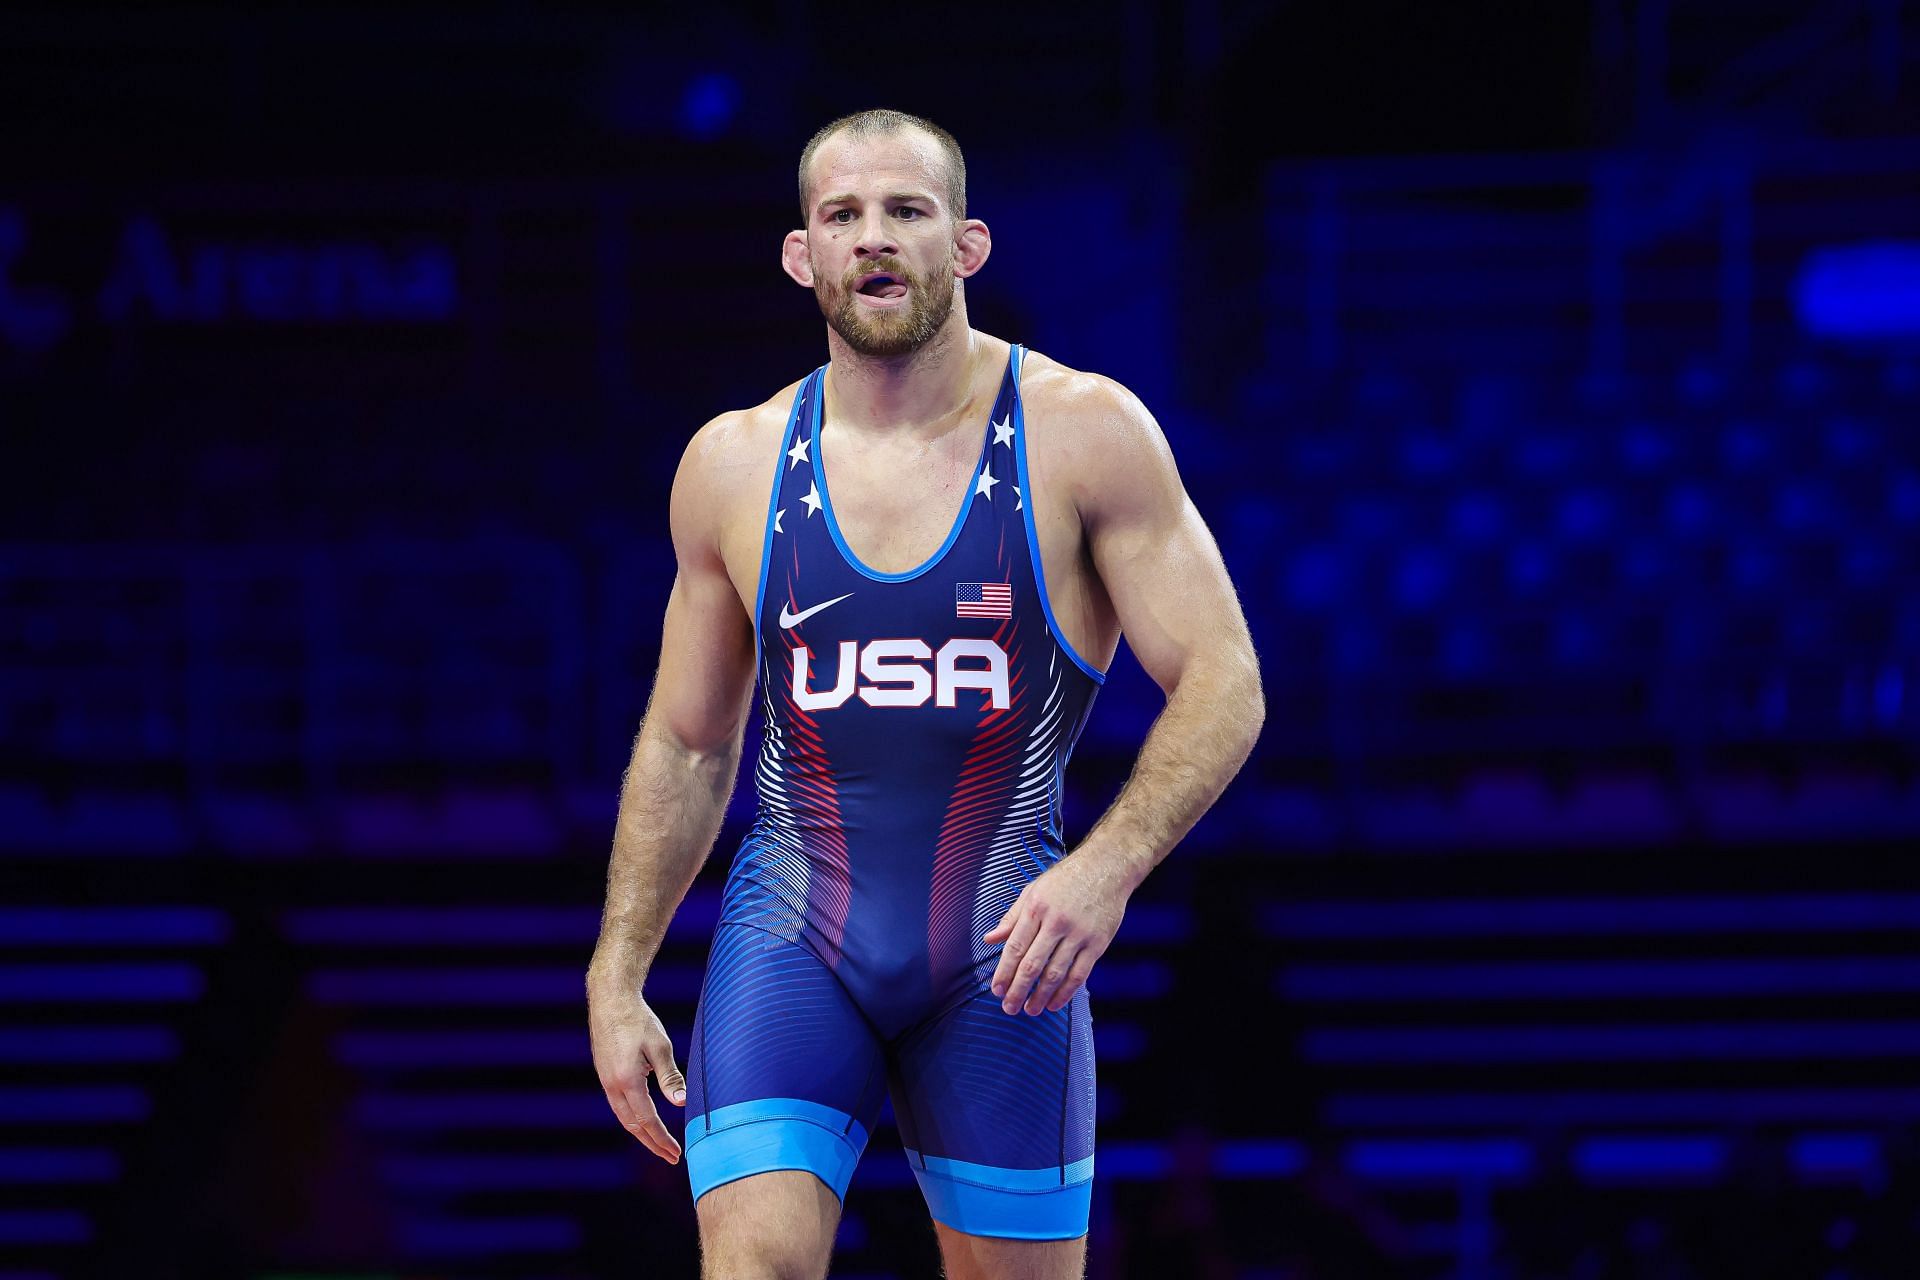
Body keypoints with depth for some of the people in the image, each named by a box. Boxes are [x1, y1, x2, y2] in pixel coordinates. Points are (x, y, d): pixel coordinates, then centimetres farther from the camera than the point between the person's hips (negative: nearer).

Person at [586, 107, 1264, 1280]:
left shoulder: (1084, 435, -5)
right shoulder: (735, 466, 4)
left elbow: (1223, 686, -6)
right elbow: (686, 746, 14)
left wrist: (1107, 869, -22)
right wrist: (618, 979, 9)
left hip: (1006, 946, -1)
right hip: (792, 931, 1)